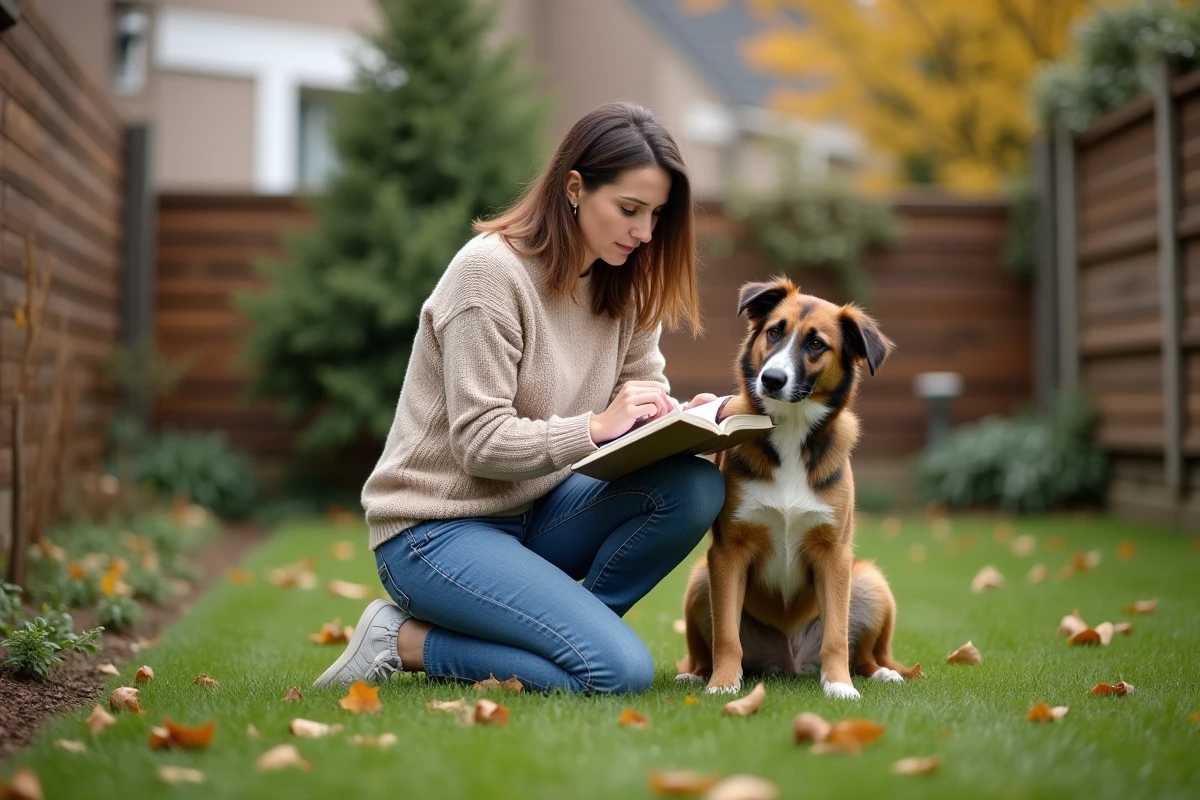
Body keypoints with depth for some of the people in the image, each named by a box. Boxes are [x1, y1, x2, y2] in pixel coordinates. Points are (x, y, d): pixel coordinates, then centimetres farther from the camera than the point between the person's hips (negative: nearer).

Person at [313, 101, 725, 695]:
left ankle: (567, 629, -5)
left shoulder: (620, 282, 5)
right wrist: (597, 426, -28)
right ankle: (404, 641, -6)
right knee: (621, 670, -22)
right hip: (437, 529, -7)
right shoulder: (490, 270, -18)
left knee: (697, 488, -16)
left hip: (534, 511, 7)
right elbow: (480, 444, -20)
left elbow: (644, 400, 8)